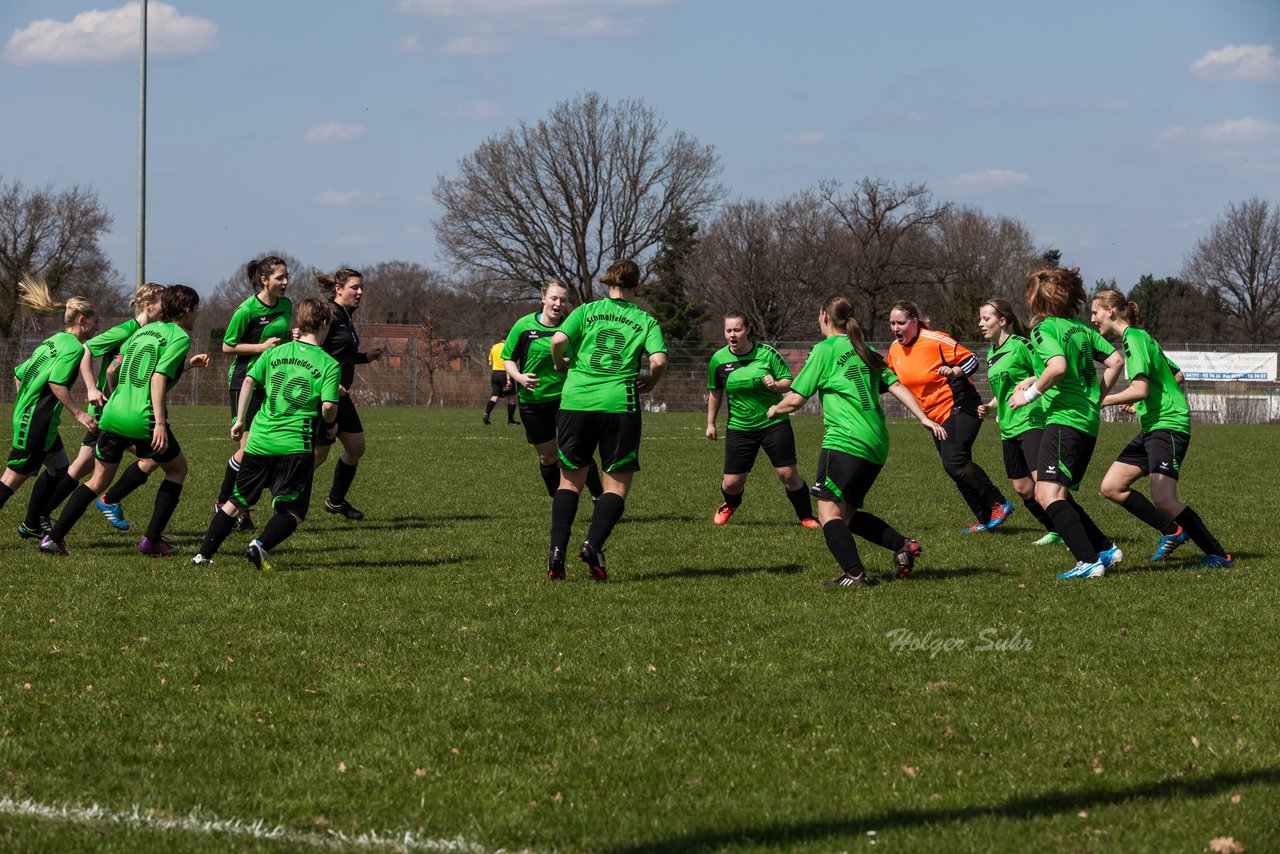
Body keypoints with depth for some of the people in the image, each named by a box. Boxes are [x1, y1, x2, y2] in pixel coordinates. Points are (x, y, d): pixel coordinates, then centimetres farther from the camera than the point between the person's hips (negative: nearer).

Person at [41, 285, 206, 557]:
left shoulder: (144, 330, 18)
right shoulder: (180, 337, -4)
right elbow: (158, 378, -16)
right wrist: (160, 423, -21)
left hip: (113, 413, 6)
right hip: (143, 419, -6)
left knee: (99, 479, 16)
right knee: (177, 468, 16)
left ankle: (54, 537, 6)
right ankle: (152, 540, 12)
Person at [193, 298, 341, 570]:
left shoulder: (274, 353, 11)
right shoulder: (329, 364, -1)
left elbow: (249, 380, 2)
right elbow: (328, 406, -11)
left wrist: (240, 420, 9)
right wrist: (330, 425, 9)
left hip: (259, 441, 4)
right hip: (296, 445, -4)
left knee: (237, 502, 17)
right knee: (293, 512, 4)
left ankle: (204, 553, 14)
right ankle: (262, 545, -22)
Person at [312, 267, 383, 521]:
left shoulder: (346, 317, 15)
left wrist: (366, 357, 16)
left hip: (340, 395, 10)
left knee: (356, 448, 11)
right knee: (318, 454, -7)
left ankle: (336, 501, 26)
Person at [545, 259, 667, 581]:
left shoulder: (586, 311, 9)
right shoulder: (646, 321, 8)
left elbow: (559, 340, -7)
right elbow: (659, 360, -7)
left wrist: (560, 364, 13)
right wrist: (650, 382, 13)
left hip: (576, 401, 2)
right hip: (620, 404, -2)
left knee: (570, 480, 12)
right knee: (617, 483, 6)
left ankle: (557, 550, -2)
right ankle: (593, 545, -16)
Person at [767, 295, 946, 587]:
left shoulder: (825, 350, -1)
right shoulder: (865, 353, 19)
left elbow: (796, 399, -1)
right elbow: (896, 386, 12)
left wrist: (776, 409, 19)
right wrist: (924, 418, 11)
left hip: (844, 440, -8)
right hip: (877, 445, 8)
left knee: (828, 511, -8)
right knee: (847, 512, 18)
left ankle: (854, 574, -21)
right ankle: (903, 545, 7)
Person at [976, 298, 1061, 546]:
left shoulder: (1021, 345, -9)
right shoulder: (992, 353, 17)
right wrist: (990, 407, 12)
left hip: (1031, 422, -9)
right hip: (1009, 429, 9)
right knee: (1022, 488, 11)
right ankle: (1055, 531, 26)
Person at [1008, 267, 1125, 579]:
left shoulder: (1045, 328, -7)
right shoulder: (1083, 328, 16)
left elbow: (1058, 366, -24)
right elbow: (1116, 360, 15)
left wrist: (1030, 393, -12)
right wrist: (1096, 397, 22)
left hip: (1064, 419, -9)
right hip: (1089, 422, 9)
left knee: (1048, 494, -16)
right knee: (1057, 494, 18)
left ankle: (1089, 561, -25)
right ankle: (1106, 549, 16)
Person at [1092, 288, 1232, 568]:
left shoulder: (1133, 339, -12)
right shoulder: (1140, 338, 18)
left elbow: (1140, 390, -22)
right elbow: (1176, 375, 25)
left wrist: (1101, 400, -14)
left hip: (1168, 425, -10)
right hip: (1152, 427, 10)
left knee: (1164, 499, -19)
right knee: (1111, 486, 6)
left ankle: (1218, 555, -12)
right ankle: (1172, 531, 12)